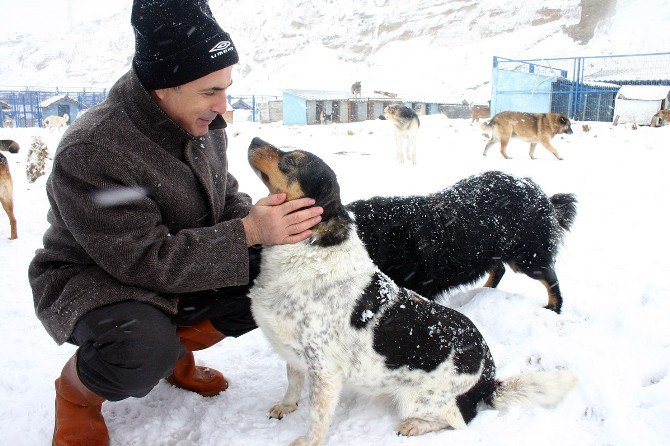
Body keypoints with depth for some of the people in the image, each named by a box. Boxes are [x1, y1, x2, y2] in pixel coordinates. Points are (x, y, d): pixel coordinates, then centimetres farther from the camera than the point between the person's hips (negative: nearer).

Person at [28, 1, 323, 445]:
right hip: (89, 280, -7)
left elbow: (225, 197, 5)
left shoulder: (204, 124, -7)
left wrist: (264, 219, -18)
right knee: (144, 355, -38)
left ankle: (174, 350, 11)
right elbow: (145, 260, -30)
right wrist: (247, 233, -34)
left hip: (184, 269, 7)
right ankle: (76, 388, 1)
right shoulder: (91, 152, -30)